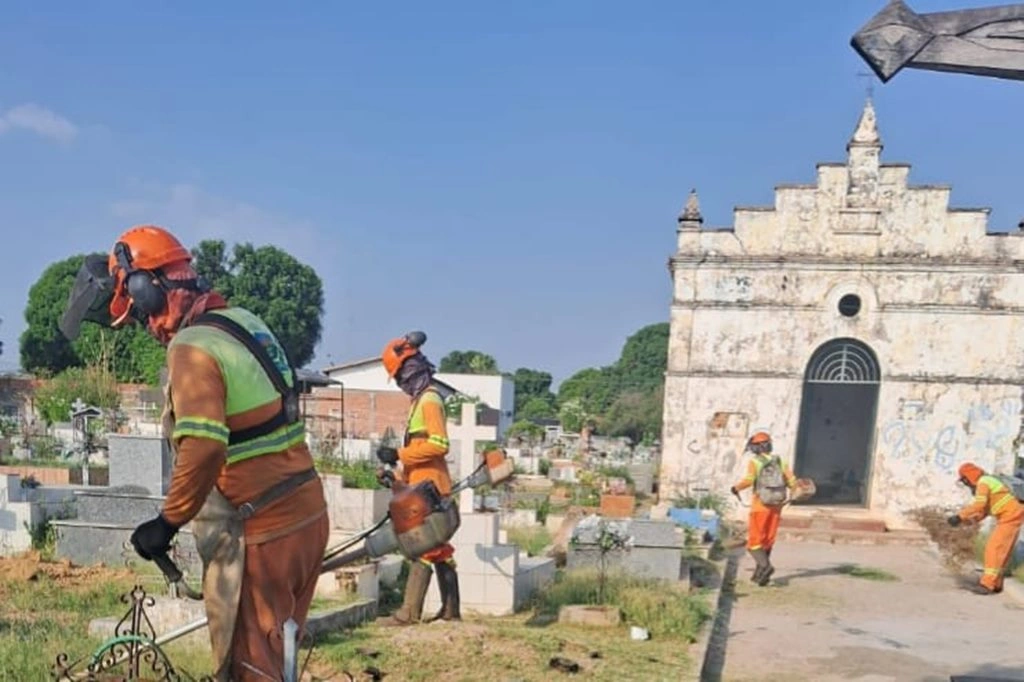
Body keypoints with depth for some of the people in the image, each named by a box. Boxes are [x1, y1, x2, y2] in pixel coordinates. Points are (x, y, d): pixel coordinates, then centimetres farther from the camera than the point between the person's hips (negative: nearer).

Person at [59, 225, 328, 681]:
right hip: (306, 514, 9)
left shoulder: (193, 346, -17)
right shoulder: (242, 320, 10)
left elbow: (203, 447, -29)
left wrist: (168, 522, -17)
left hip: (262, 532, -8)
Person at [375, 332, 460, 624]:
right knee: (438, 548, 11)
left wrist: (398, 454, -18)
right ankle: (451, 609, 16)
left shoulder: (430, 400, -12)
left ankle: (409, 612, -6)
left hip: (429, 488, -10)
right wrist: (399, 475, 16)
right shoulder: (421, 400, 18)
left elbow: (439, 444, -22)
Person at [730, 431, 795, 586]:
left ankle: (765, 565, -21)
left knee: (754, 542, 1)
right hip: (776, 505, 5)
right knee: (767, 541, 15)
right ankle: (759, 573, 21)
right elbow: (792, 481, 0)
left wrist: (736, 488, -6)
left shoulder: (754, 462, -5)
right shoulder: (779, 461, 7)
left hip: (760, 506, -5)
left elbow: (749, 479, -22)